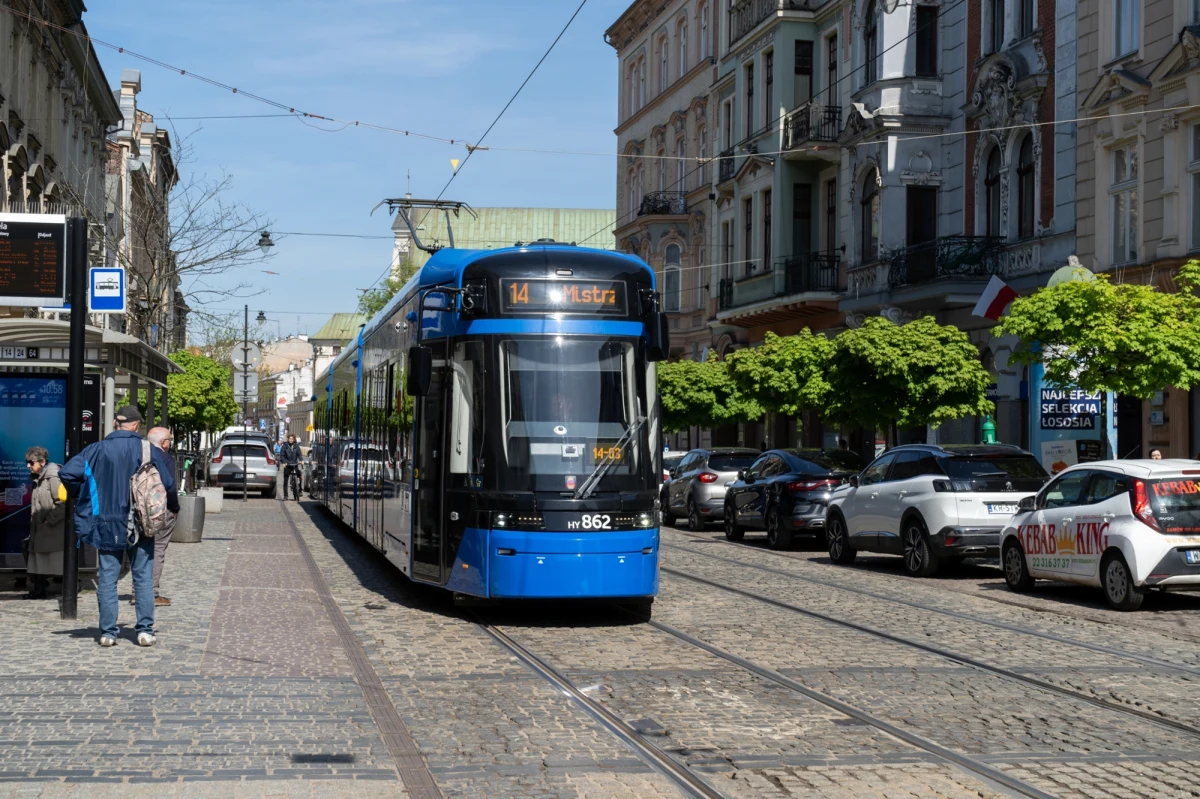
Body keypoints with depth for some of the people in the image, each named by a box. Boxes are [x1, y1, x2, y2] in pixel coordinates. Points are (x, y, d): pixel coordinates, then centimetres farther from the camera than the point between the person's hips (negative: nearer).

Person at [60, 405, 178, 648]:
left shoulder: (97, 450, -2)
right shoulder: (150, 451, -4)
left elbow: (66, 473, -6)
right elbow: (168, 483, -5)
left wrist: (83, 495, 11)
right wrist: (173, 506, 14)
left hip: (107, 525, 1)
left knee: (107, 578, 7)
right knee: (143, 577, 7)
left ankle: (107, 633, 5)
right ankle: (145, 630, 3)